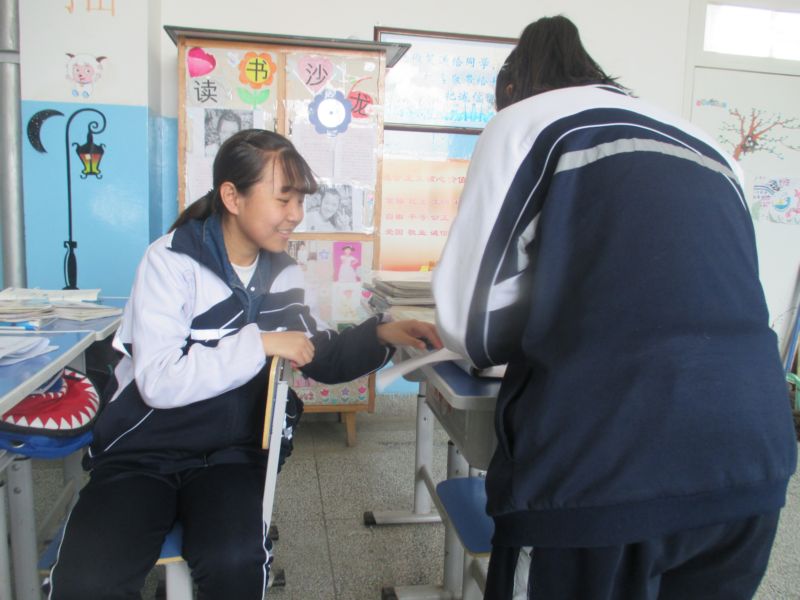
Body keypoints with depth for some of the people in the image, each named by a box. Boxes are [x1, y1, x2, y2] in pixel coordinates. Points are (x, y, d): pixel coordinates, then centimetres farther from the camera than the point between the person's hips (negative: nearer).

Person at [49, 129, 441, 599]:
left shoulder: (283, 274, 4)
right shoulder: (172, 261, -12)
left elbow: (323, 360, 12)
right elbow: (160, 381, -22)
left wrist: (378, 335, -5)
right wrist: (261, 343, -22)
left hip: (231, 454, 3)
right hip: (142, 453, -3)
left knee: (235, 562, -26)